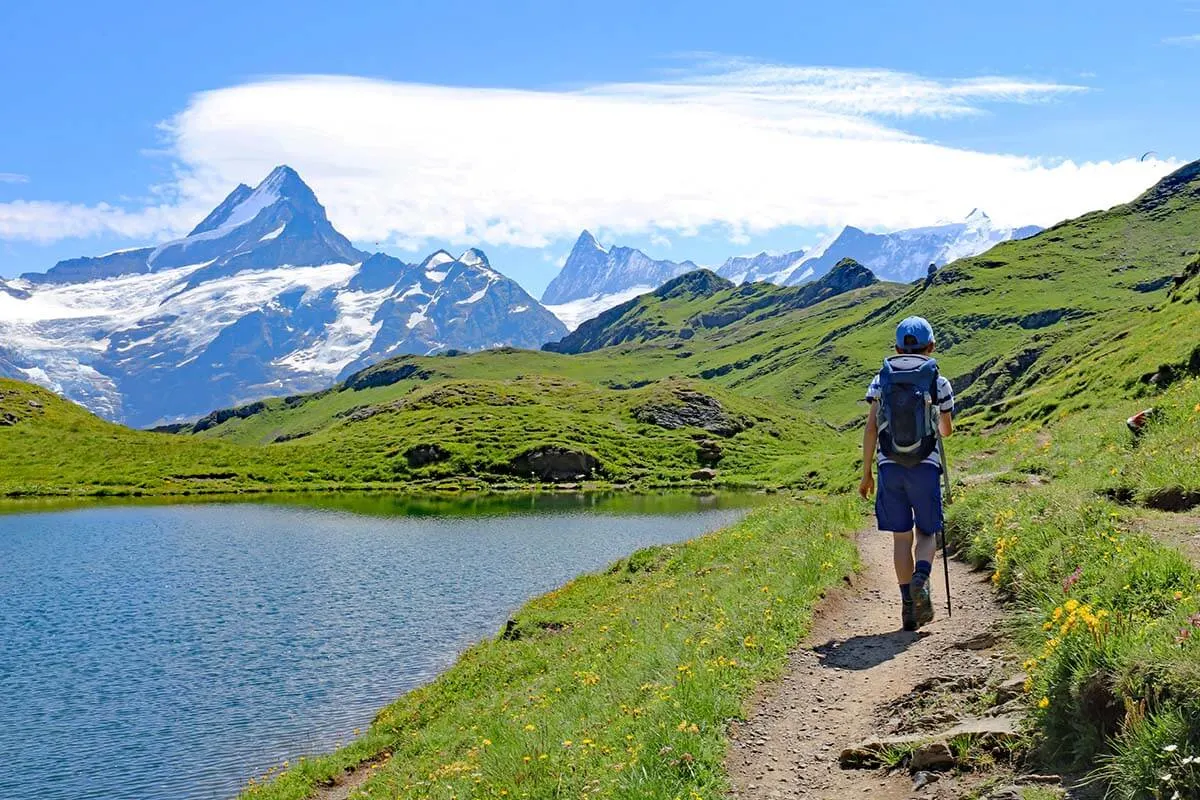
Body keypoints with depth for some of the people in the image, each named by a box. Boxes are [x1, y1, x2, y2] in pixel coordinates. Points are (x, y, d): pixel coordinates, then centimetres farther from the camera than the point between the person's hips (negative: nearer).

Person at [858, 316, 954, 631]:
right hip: (925, 464, -1)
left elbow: (871, 428, 1)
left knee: (901, 536, 9)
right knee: (927, 532, 13)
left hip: (890, 465, 1)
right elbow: (947, 429, 18)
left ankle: (908, 606, 8)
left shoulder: (881, 381, 7)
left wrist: (866, 473, 6)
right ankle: (921, 578, -16)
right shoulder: (939, 383, 6)